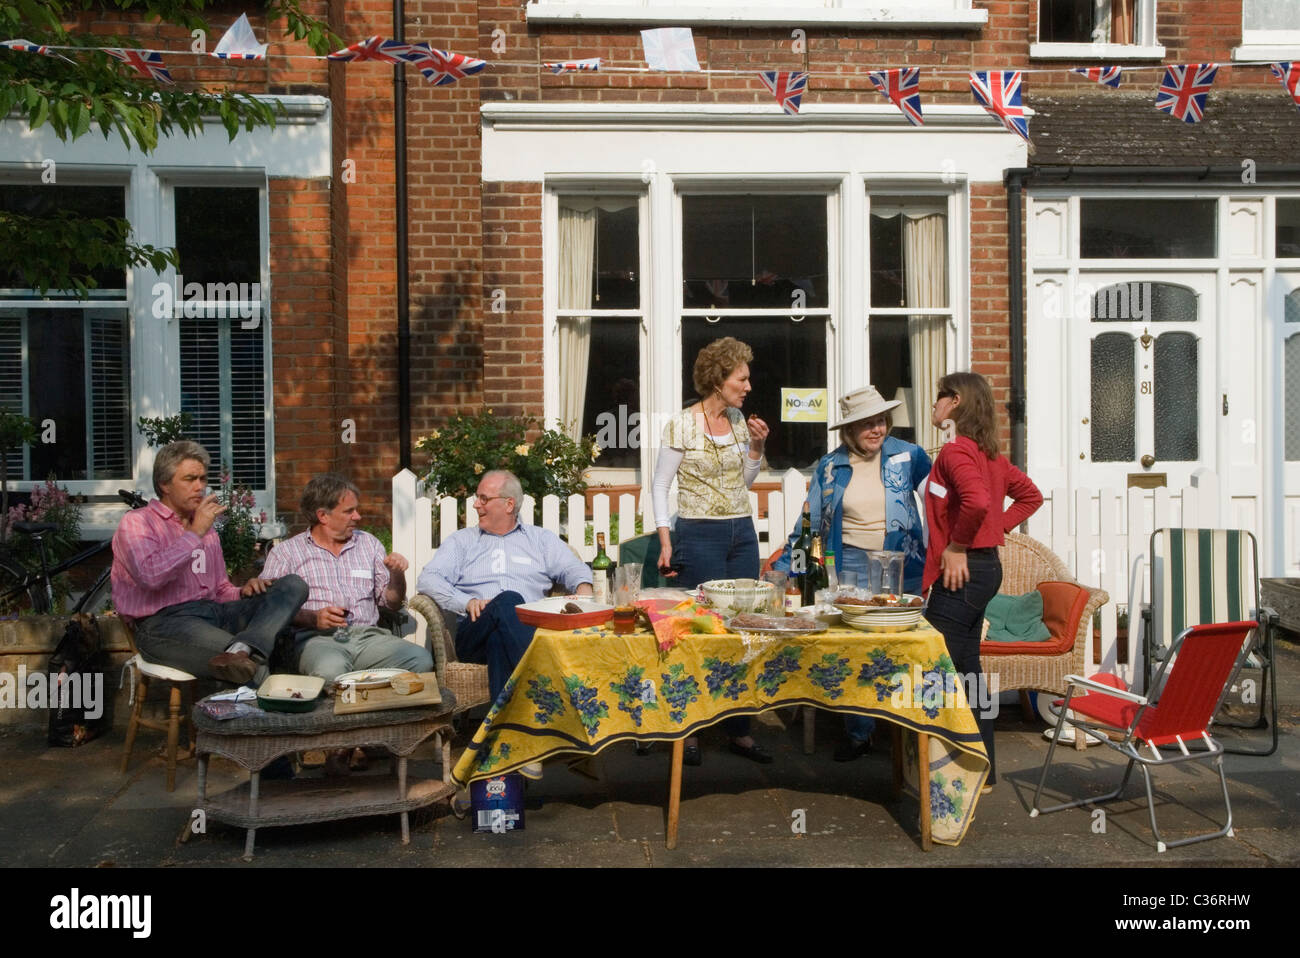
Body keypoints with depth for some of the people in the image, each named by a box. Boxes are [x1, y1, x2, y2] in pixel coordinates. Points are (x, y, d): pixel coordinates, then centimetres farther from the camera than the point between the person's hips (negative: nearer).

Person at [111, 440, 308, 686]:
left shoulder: (207, 529, 28)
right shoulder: (136, 523, 6)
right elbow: (150, 575, -15)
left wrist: (244, 592, 6)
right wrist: (195, 533, -10)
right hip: (164, 622, -8)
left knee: (293, 585, -20)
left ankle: (241, 650, -40)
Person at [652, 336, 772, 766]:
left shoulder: (739, 420, 9)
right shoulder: (682, 425, -8)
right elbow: (661, 484, -5)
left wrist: (756, 445, 2)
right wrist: (665, 539, -11)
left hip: (742, 534, 6)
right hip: (700, 536, -6)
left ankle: (739, 729, 17)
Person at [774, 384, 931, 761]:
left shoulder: (907, 455, 2)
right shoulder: (829, 467, 5)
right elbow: (809, 521, 9)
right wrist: (782, 567, 3)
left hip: (902, 566, -1)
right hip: (850, 567, 1)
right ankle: (858, 733, 18)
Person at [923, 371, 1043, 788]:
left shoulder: (955, 451, -15)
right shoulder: (987, 452, 13)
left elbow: (977, 501, -33)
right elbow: (1030, 495, 22)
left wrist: (957, 547, -19)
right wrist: (996, 529, 13)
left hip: (961, 572, -10)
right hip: (985, 566, 10)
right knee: (965, 667, 16)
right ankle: (981, 766, 24)